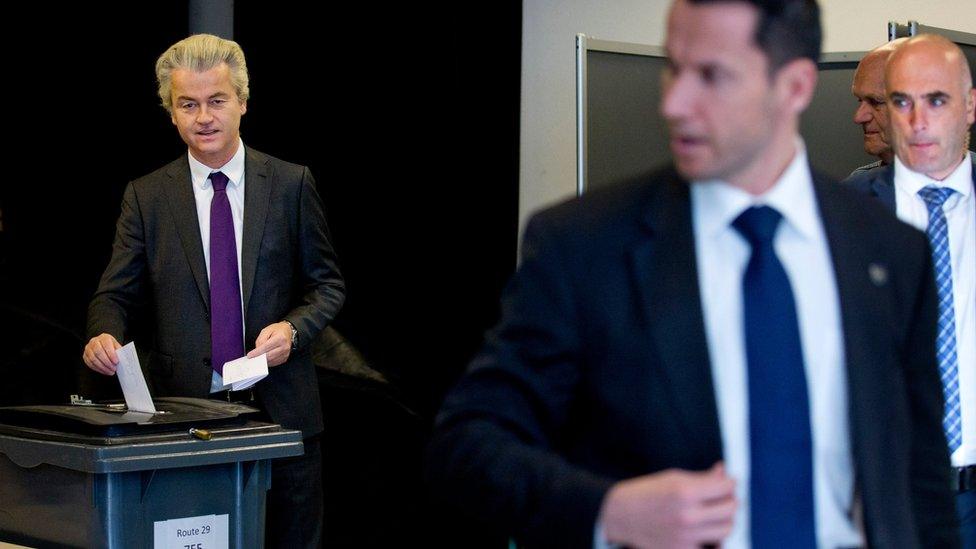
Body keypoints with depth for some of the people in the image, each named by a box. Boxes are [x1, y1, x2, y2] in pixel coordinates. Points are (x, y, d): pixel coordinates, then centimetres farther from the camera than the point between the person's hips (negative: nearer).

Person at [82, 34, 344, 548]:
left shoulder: (291, 183, 5)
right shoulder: (146, 196, 6)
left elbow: (328, 283, 8)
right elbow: (115, 293, 4)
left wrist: (294, 328, -12)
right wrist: (104, 334, -19)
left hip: (281, 409, 0)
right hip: (183, 410, 0)